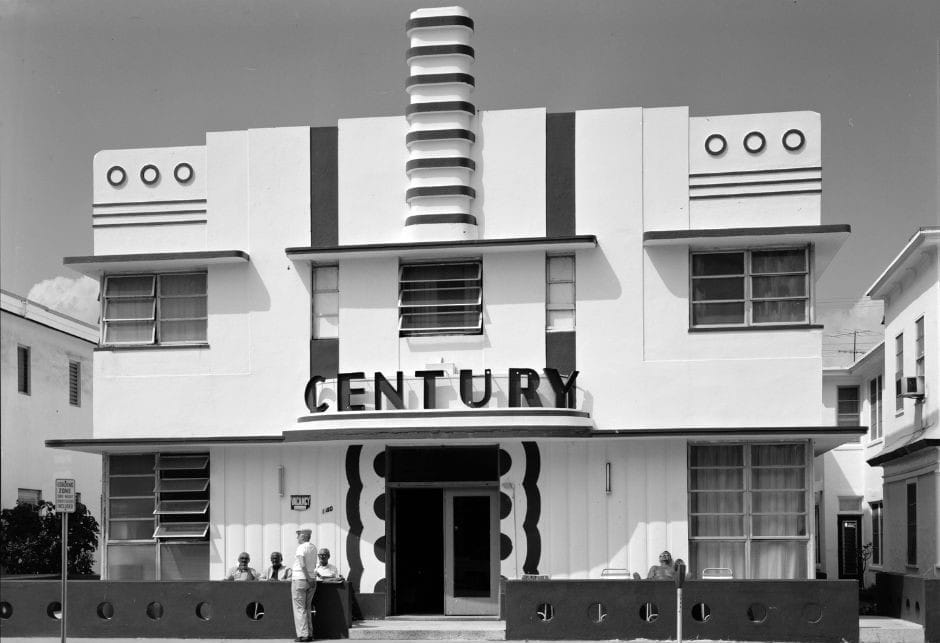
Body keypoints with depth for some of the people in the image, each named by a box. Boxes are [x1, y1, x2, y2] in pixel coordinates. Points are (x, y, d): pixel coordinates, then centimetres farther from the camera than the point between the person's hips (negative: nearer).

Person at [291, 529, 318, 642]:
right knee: (307, 608, 15)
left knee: (299, 608, -2)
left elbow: (303, 565, -20)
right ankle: (309, 634, 12)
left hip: (300, 579, -7)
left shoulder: (301, 548, -12)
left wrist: (309, 579, -15)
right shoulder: (313, 547, 10)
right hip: (311, 580, 7)